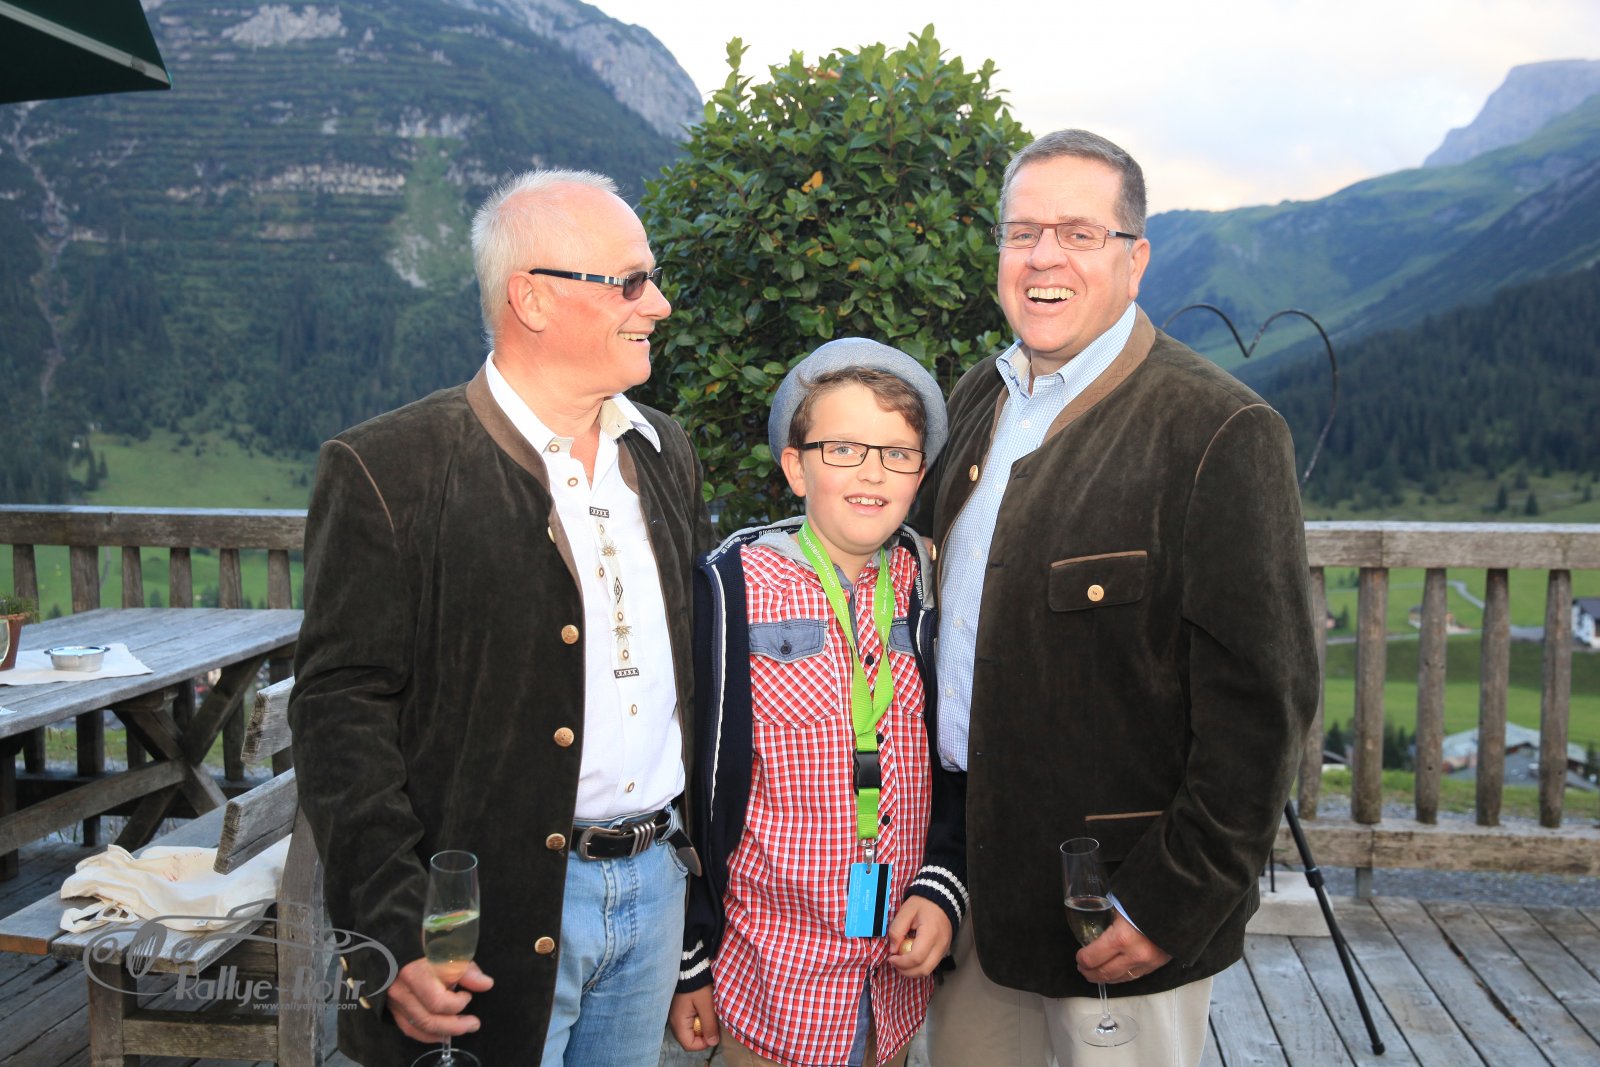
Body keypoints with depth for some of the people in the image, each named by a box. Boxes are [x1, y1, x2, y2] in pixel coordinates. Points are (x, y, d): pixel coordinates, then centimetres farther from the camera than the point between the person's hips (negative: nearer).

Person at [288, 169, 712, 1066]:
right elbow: (342, 712, -13)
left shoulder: (665, 455, 8)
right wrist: (396, 935, -18)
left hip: (655, 885, 6)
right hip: (497, 915, -5)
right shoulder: (388, 470, -11)